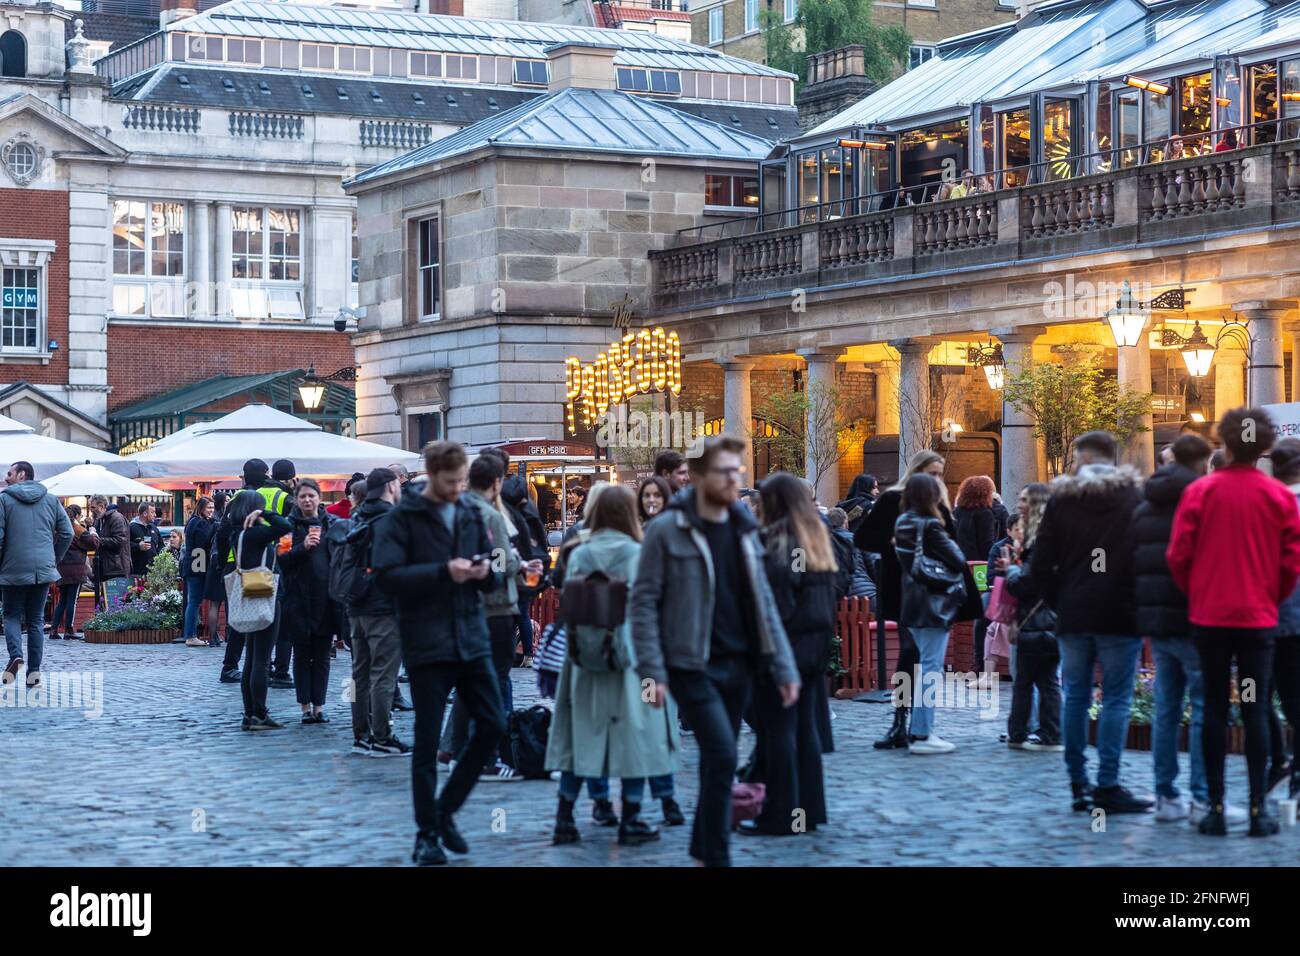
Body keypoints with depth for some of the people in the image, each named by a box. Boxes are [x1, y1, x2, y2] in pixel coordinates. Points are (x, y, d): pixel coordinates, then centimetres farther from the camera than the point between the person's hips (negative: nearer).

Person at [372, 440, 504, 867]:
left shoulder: (471, 514, 12)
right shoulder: (402, 518, -5)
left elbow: (491, 579, 19)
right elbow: (387, 575, -16)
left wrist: (486, 572, -5)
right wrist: (443, 571, -22)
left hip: (472, 638, 5)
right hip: (427, 643, -5)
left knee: (492, 726, 4)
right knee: (427, 741, -1)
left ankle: (446, 810, 20)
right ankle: (427, 834, 9)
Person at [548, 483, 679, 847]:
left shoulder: (578, 555, -1)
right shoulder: (639, 555, -9)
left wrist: (580, 644, 13)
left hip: (585, 660, 3)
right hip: (632, 659, -3)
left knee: (581, 736, 10)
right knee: (634, 735, 6)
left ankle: (564, 819, 10)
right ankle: (630, 822, 8)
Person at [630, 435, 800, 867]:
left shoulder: (744, 530, 10)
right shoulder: (667, 531, -8)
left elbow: (763, 602, 12)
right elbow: (644, 602, -9)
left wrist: (784, 667, 6)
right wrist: (653, 671, -16)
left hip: (738, 665, 6)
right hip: (693, 666, -6)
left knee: (717, 762, 11)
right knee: (722, 755, -15)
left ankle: (702, 850, 24)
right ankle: (717, 857, -5)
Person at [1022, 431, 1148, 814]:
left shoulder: (1061, 499, 4)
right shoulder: (1133, 497, 0)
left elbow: (1040, 565, 2)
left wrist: (1058, 601, 12)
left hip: (1072, 615, 2)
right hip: (1119, 616, -2)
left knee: (1076, 696, 10)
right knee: (1116, 699, -1)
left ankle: (1078, 783, 11)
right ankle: (1107, 786, -6)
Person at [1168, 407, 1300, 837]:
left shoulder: (1200, 491, -4)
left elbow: (1178, 555, -4)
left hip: (1209, 614, 0)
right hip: (1258, 617, 0)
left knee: (1214, 710, 6)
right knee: (1256, 712, 4)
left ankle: (1216, 807, 4)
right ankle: (1258, 809, 1)